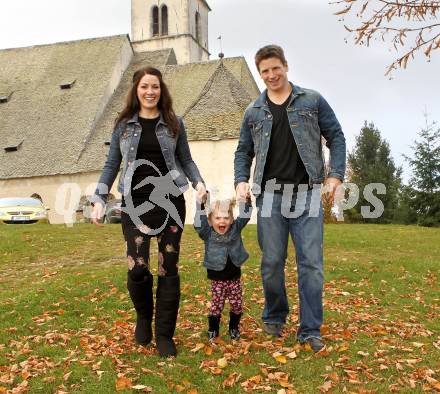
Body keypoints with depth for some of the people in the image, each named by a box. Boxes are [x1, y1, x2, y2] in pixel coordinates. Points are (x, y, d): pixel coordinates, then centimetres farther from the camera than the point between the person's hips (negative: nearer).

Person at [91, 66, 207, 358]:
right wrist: (100, 199, 2)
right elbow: (112, 164, 10)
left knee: (169, 268, 2)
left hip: (170, 201, 0)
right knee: (138, 267, -9)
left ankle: (164, 334, 15)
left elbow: (186, 160, 11)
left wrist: (199, 182, -7)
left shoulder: (174, 123, 7)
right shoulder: (124, 125, 8)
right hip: (136, 203, 0)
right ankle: (144, 316, 23)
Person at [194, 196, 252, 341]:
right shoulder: (207, 233, -11)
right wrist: (200, 204, -41)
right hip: (217, 279, -2)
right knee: (216, 305, 3)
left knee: (237, 304, 9)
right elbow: (198, 223, -27)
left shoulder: (235, 229, -5)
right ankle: (213, 330, 25)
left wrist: (246, 200, -31)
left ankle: (234, 328, 31)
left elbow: (245, 216, -13)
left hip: (234, 277, 2)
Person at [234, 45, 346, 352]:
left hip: (307, 194, -1)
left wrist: (336, 175, -5)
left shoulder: (312, 101, 7)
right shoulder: (254, 112, 12)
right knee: (272, 262, 6)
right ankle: (274, 317, 26)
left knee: (311, 263, -2)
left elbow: (336, 137, 6)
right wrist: (241, 180, -2)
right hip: (270, 194, 2)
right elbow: (244, 151, 16)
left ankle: (310, 329, 7)